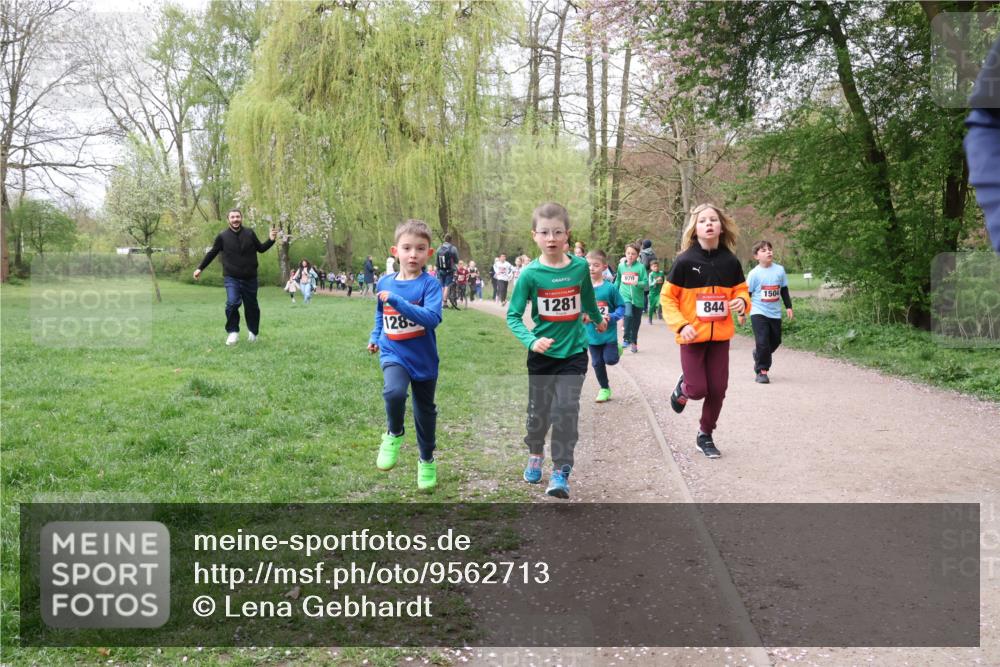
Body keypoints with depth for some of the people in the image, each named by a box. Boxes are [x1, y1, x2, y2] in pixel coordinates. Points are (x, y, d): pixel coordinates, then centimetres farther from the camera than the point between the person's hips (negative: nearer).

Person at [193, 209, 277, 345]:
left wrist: (271, 240, -5)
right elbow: (211, 253, 7)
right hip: (231, 278, -2)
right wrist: (200, 268, 7)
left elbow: (260, 248, 11)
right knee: (232, 303, -22)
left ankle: (253, 332, 32)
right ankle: (233, 332, -7)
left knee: (251, 306, 10)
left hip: (250, 278, 2)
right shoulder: (222, 236, -2)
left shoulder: (249, 233, 1)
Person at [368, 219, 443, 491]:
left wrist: (397, 301, -34)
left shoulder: (430, 284, -14)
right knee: (394, 392, -30)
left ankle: (427, 461, 38)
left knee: (425, 411, 14)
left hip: (424, 359, -1)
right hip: (393, 354, 1)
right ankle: (394, 435, 1)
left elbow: (432, 318, -30)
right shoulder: (385, 283, -1)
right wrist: (374, 337, 6)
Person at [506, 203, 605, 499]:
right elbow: (513, 315, -12)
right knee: (539, 408, 14)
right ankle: (535, 454, 40)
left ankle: (561, 471, -2)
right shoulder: (530, 273, -13)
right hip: (542, 353, 0)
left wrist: (598, 319, 32)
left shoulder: (580, 267, -7)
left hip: (574, 352, 0)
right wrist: (531, 341, -28)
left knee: (567, 408, -10)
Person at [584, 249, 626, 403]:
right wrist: (581, 316, -18)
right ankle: (605, 388, 30)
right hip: (592, 334, 2)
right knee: (597, 363, 10)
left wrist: (611, 317, -20)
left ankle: (616, 350, 32)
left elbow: (621, 307, -4)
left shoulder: (610, 288, -12)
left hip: (609, 333, -2)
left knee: (610, 360, -4)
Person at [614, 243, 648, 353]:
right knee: (628, 315, -26)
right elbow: (618, 280, 16)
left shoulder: (641, 267, -6)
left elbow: (646, 282, -8)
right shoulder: (621, 266, 3)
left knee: (636, 322, 10)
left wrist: (637, 283, -26)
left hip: (637, 298, 0)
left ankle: (633, 342, 29)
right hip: (625, 296, 0)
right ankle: (626, 339, -10)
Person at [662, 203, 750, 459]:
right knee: (698, 390, -6)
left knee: (717, 390, 5)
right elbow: (667, 297, -6)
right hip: (693, 336, -3)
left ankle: (705, 435, 26)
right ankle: (683, 386, 31)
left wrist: (742, 301, -11)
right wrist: (681, 325, -18)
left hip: (720, 336, 3)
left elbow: (741, 290, 13)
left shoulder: (730, 262, -1)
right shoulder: (685, 261, -11)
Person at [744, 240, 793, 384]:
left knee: (775, 341, 12)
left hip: (775, 313, 4)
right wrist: (741, 313, -2)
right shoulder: (754, 273, -8)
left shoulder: (780, 270, 2)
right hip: (759, 313, -4)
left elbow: (784, 290, 13)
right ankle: (761, 371, 1)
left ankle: (758, 355, 40)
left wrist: (788, 307, 10)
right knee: (762, 342, -11)